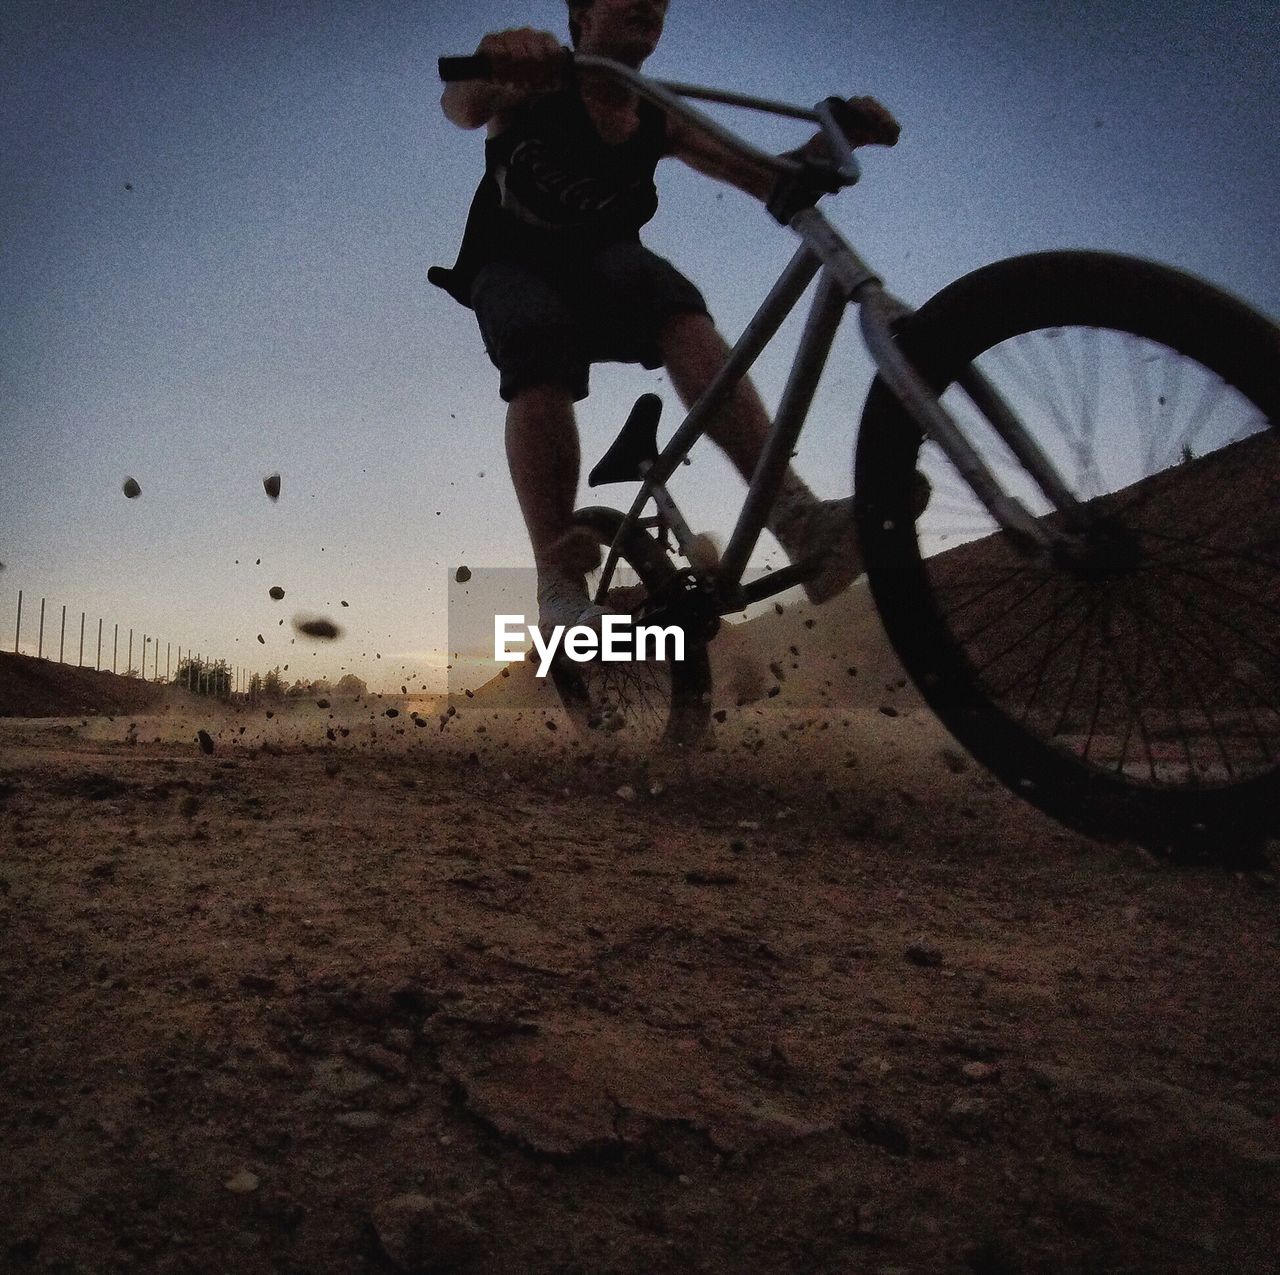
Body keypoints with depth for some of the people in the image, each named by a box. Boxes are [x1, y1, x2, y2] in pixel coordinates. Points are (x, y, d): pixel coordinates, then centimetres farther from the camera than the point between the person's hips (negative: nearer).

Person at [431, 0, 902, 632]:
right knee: (541, 360, -37)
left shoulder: (660, 122, 0)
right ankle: (560, 590, -43)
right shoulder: (536, 81, -10)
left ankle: (799, 521, -50)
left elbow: (772, 181, -6)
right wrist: (490, 63, -56)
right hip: (513, 266, -1)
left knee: (677, 306, -33)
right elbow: (460, 108, -33)